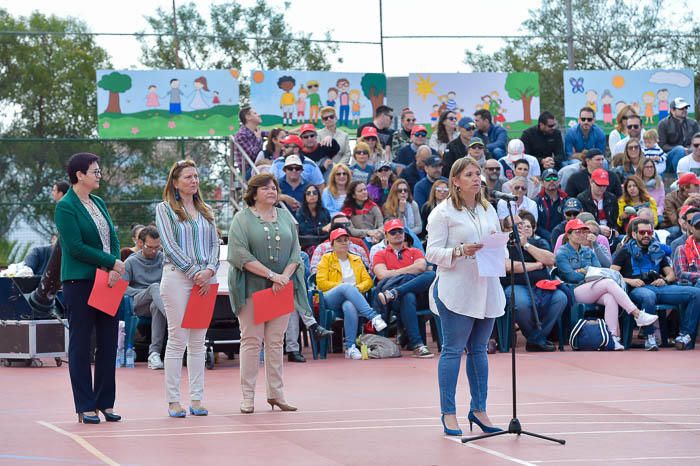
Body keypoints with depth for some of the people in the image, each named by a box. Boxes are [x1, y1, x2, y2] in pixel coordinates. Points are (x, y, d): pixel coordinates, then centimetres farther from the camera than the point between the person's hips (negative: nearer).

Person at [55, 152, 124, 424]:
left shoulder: (99, 203, 15)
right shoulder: (66, 207, -8)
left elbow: (113, 239, 11)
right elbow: (76, 247, -14)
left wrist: (114, 270, -7)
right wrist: (113, 263, -10)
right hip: (80, 282, -7)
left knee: (108, 343, 7)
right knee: (81, 345, -1)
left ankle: (105, 402, 14)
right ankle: (85, 407, 2)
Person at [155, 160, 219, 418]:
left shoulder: (206, 211, 17)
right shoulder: (165, 209, 3)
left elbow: (215, 243, 12)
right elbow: (170, 245, -6)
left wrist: (210, 270, -7)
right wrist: (194, 272, -12)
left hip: (204, 280, 5)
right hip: (177, 277, -4)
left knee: (198, 341, 5)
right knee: (177, 339, -5)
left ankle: (196, 398, 7)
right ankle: (173, 401, -2)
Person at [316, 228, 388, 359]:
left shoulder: (356, 260, 25)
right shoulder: (326, 259, 15)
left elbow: (368, 281, 16)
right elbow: (321, 283, 1)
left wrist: (358, 287, -7)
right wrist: (342, 286, -9)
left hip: (351, 298, 2)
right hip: (330, 301, -2)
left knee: (349, 306, -39)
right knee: (347, 287, -38)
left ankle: (350, 348, -44)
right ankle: (373, 317, -50)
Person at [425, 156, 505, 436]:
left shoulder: (488, 210, 16)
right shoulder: (443, 213, -3)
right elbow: (432, 253, -8)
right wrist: (459, 251, -23)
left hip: (486, 288, 6)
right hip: (456, 290, -6)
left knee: (479, 349, 10)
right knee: (453, 349, -4)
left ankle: (478, 409, 17)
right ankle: (448, 414, -1)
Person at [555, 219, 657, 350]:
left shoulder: (588, 252, 24)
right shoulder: (561, 253, 6)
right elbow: (570, 276, -7)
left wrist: (583, 271, -3)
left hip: (592, 291, 5)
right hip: (575, 291, -5)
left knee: (610, 297, -32)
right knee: (609, 282, -29)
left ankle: (613, 336, -43)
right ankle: (638, 315, -35)